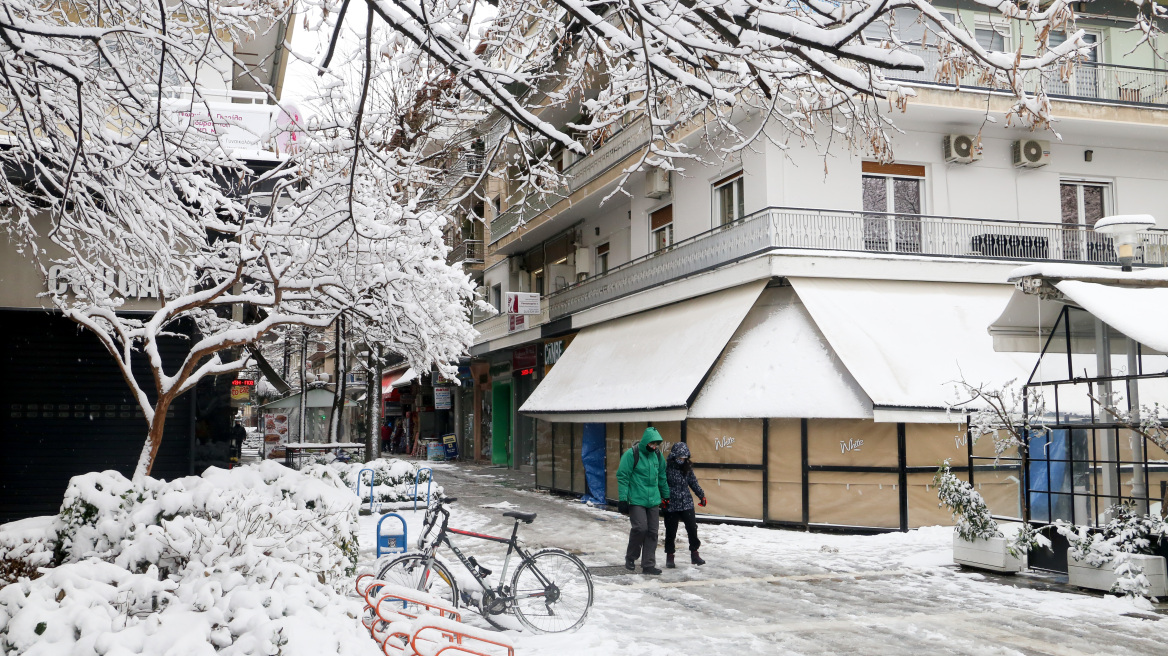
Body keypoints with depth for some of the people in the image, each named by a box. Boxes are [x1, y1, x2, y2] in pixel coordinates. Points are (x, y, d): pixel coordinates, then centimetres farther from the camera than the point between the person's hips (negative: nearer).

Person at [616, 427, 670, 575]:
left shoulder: (657, 455, 8)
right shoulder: (631, 454, -11)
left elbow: (662, 477, 20)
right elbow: (622, 477, -10)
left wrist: (666, 496, 24)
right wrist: (623, 500, -14)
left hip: (653, 501, 6)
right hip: (636, 500, -6)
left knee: (652, 532, 3)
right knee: (640, 528, -15)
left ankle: (648, 565, 10)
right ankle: (630, 557, 9)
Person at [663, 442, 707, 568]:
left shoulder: (687, 467, 5)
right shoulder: (666, 466, -11)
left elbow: (693, 482, 15)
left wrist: (702, 496, 15)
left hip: (687, 504, 4)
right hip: (671, 505, -4)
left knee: (692, 528, 4)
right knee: (671, 531, 5)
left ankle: (694, 554, 19)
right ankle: (669, 556, 18)